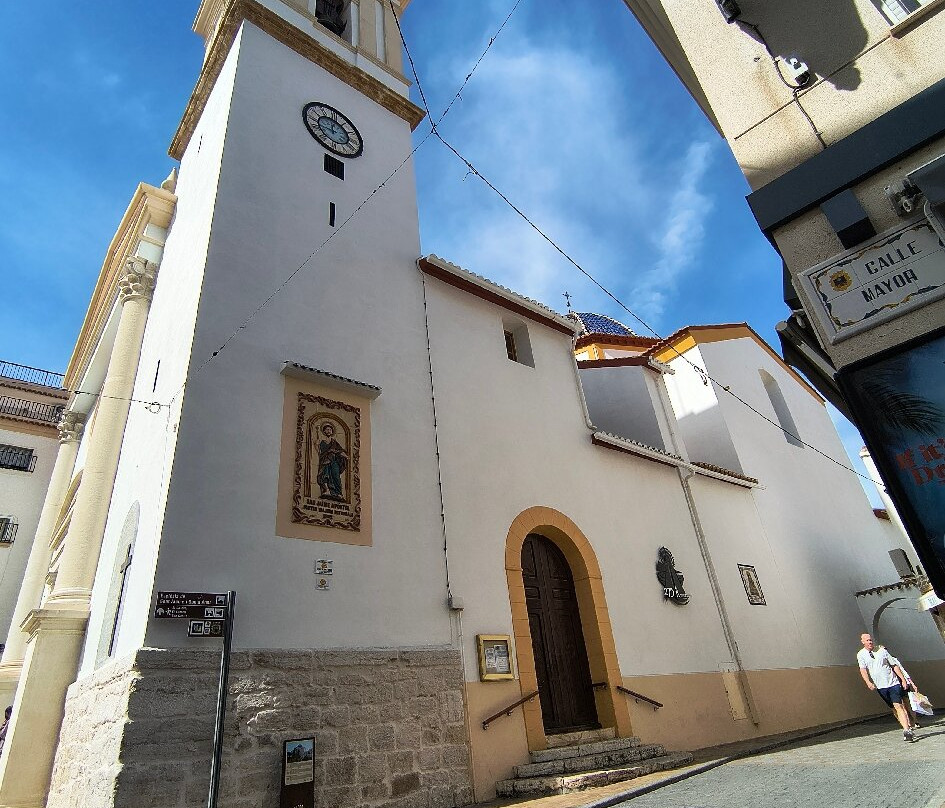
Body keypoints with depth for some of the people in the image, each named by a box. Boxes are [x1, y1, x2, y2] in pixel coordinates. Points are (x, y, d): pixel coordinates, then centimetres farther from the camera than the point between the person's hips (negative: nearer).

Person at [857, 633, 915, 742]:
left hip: (893, 683, -1)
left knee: (898, 706, -13)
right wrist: (868, 682, -24)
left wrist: (903, 679, 2)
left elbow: (894, 665, 7)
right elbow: (863, 669, -10)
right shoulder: (861, 655, -1)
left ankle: (907, 731, -14)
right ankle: (908, 728, 21)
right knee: (894, 709, 8)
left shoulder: (881, 650, 1)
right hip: (880, 686, 1)